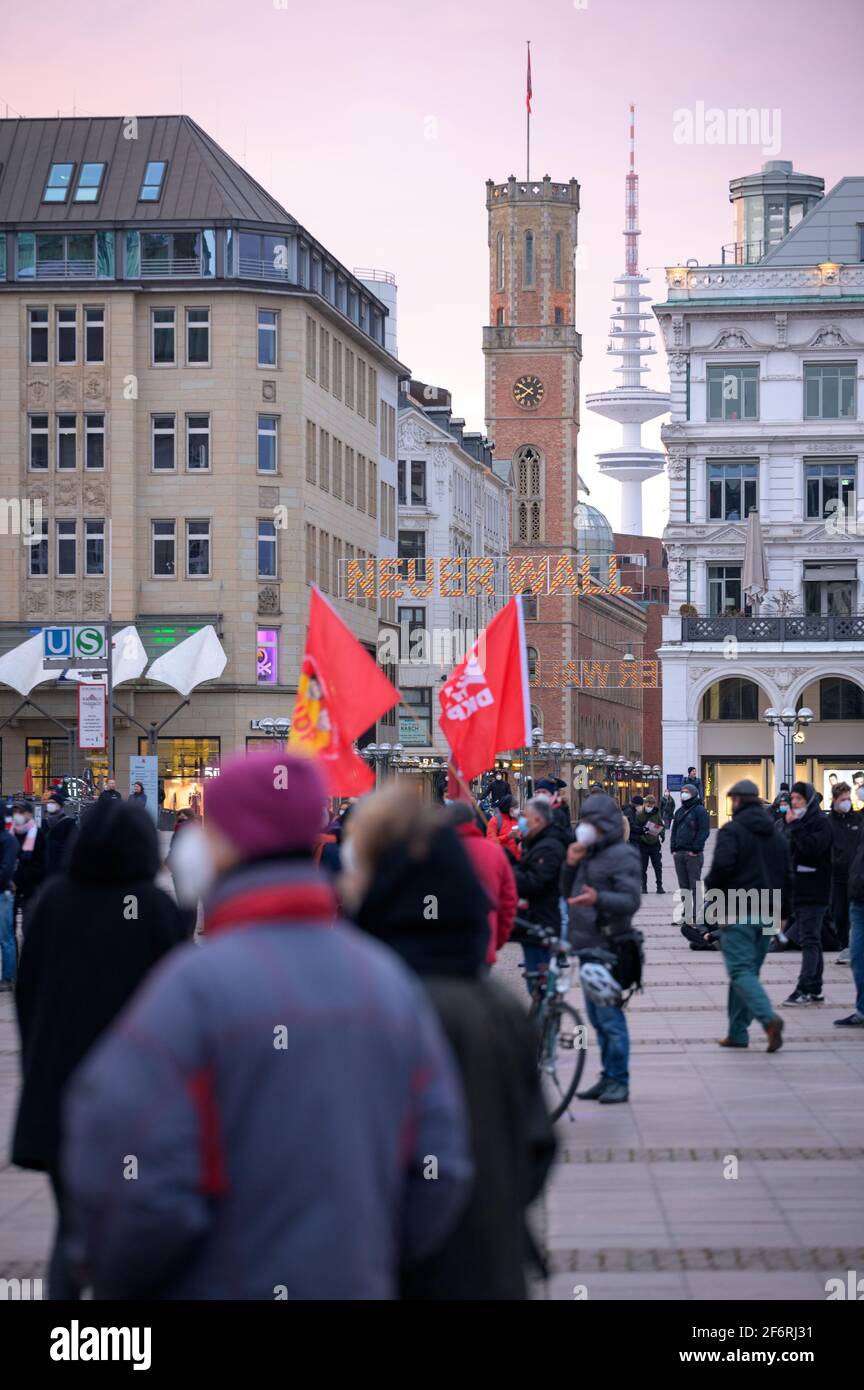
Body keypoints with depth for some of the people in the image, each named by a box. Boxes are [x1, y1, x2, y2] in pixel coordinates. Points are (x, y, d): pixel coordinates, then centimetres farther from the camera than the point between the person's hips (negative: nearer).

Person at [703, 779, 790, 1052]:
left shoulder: (732, 831, -7)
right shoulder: (776, 834, 15)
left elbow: (722, 866, -20)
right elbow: (786, 873, 15)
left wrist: (711, 886, -1)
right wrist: (783, 911, 19)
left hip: (738, 913, -7)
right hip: (767, 915, 7)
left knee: (740, 970, -9)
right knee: (748, 970, 14)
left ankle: (769, 1018, -29)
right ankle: (737, 1033, 15)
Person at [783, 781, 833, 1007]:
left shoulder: (821, 822, -8)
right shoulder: (798, 822, 17)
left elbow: (812, 847, -24)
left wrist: (795, 826, -19)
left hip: (814, 892, -9)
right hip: (799, 890, 9)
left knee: (809, 940, -11)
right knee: (807, 939, 11)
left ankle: (804, 990, -14)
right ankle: (815, 990, 15)